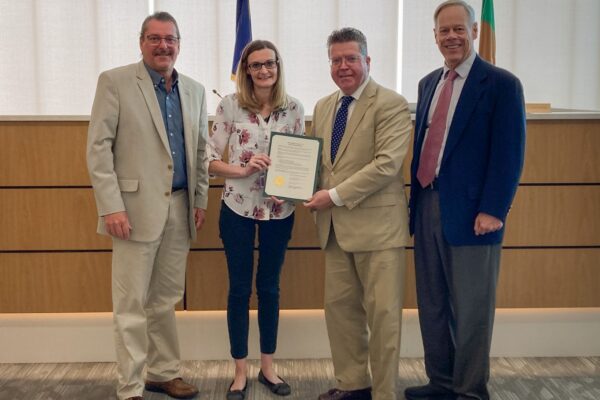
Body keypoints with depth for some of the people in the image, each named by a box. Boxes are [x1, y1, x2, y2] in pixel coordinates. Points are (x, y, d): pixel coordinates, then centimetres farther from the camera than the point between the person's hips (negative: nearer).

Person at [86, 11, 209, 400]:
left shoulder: (195, 90, 12)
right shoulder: (115, 81, -3)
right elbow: (98, 147, -8)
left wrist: (201, 199, 12)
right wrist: (111, 206, -15)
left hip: (179, 208, 5)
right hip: (136, 207, -5)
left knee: (166, 299, 14)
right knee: (132, 304, 1)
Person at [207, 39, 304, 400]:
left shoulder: (295, 108, 0)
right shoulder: (230, 106, -6)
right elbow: (211, 160, -4)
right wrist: (244, 169, -20)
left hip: (280, 210, 2)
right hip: (238, 208, -2)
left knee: (270, 287, 14)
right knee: (240, 288, 7)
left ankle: (268, 367, 28)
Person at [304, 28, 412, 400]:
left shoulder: (391, 104, -8)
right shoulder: (323, 107, 14)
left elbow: (387, 163, -18)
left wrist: (335, 195, -18)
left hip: (377, 224, -7)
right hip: (335, 226, 7)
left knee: (382, 313, 1)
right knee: (340, 307, 12)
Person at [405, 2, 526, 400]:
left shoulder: (501, 83, -6)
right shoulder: (429, 83, 14)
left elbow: (509, 155, -11)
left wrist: (492, 211, -17)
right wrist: (416, 196, 12)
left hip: (471, 212, -6)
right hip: (428, 207, 7)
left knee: (471, 309, 5)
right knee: (432, 304, 14)